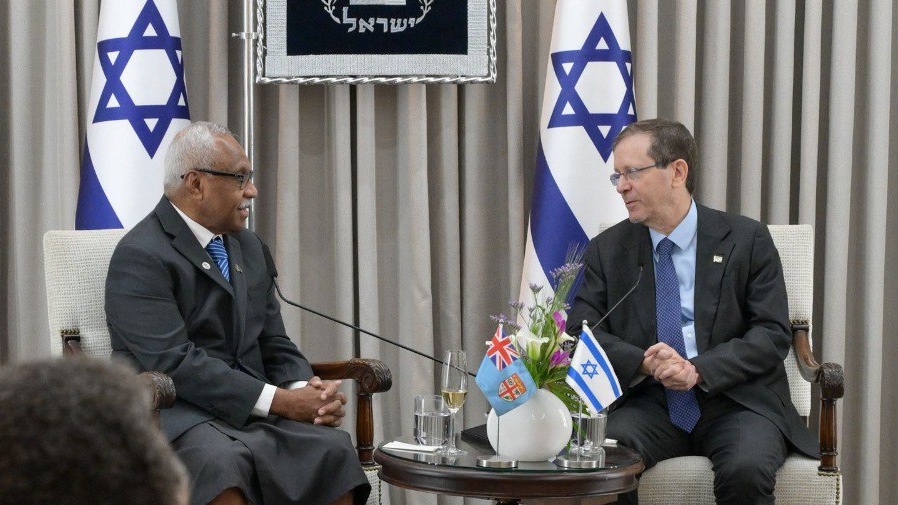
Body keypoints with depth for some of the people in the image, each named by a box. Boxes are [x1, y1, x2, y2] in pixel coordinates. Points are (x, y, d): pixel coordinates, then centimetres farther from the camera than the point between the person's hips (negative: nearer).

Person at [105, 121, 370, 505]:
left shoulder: (250, 248, 18)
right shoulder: (139, 257, -8)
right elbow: (173, 362, -17)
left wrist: (308, 390, -6)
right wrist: (280, 400, -21)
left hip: (251, 407, 6)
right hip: (174, 414, -6)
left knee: (333, 449, -24)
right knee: (222, 460, -39)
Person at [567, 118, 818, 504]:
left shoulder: (746, 240, 4)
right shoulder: (607, 251, 11)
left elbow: (773, 334, -2)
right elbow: (582, 331, 4)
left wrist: (699, 370, -16)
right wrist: (642, 363, -15)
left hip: (735, 400, -1)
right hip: (648, 404, 1)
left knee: (746, 471, -33)